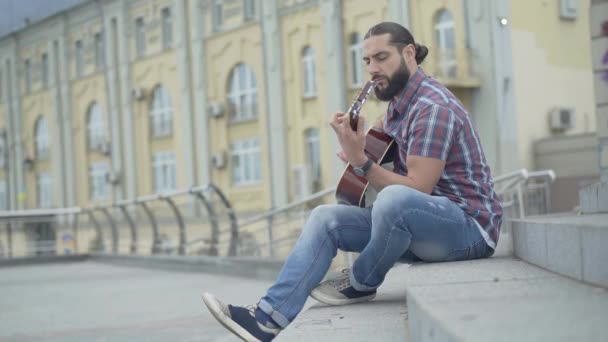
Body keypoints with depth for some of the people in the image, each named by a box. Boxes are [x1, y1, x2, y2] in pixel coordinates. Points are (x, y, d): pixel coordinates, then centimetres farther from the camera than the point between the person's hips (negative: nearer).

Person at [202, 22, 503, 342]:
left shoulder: (432, 106, -18)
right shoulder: (399, 101, 9)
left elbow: (416, 189, -23)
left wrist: (361, 161, -24)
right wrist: (356, 145, 8)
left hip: (469, 225, -9)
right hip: (419, 226, 9)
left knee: (395, 199, -38)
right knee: (325, 218, 0)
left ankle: (362, 283, -9)